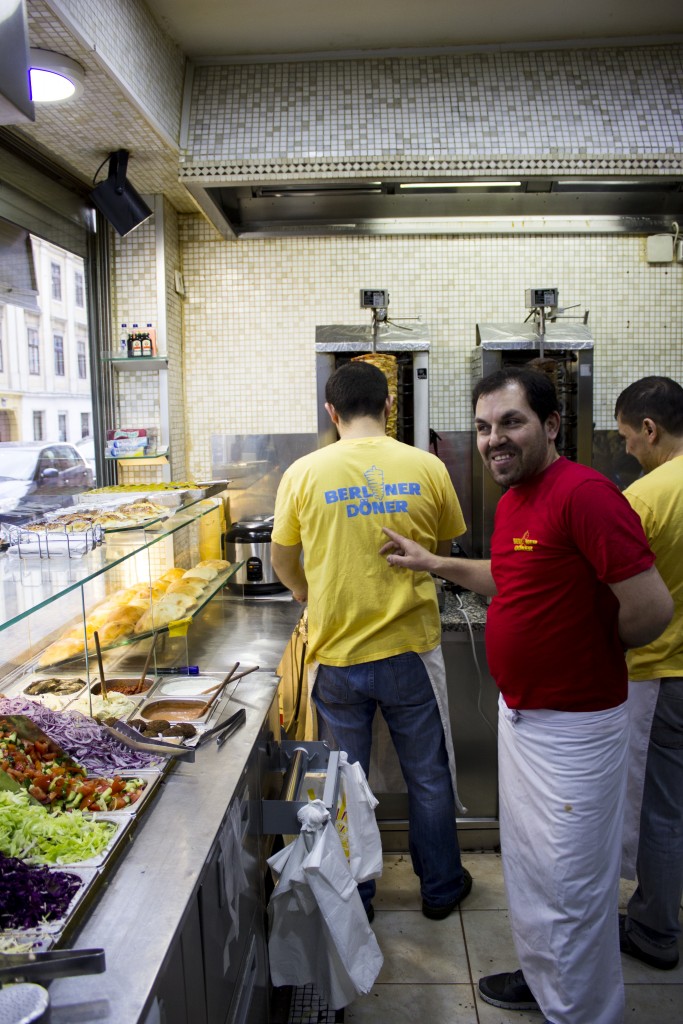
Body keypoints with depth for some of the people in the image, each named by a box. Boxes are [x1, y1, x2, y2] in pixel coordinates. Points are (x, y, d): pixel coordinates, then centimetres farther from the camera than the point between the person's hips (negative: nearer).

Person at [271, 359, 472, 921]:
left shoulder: (305, 473, -8)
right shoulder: (426, 467, -6)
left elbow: (283, 562, 4)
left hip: (337, 654, 0)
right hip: (411, 648, 1)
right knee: (429, 778, 19)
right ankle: (441, 886, 38)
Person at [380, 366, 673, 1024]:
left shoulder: (584, 493, -25)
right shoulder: (513, 499, 5)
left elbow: (651, 607, -27)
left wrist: (594, 653, -9)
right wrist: (434, 564, 17)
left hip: (574, 725, -9)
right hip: (520, 711, 10)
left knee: (570, 885, 9)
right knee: (526, 862, 25)